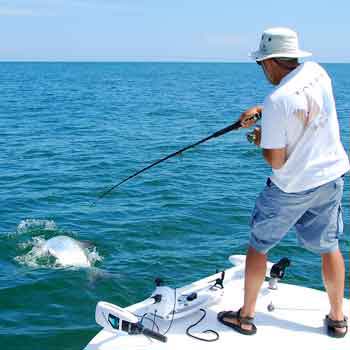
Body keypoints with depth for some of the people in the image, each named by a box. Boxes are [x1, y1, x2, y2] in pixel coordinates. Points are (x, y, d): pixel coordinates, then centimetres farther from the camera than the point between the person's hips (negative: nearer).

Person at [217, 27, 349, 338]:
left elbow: (276, 161, -19)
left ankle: (246, 316, 22)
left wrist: (261, 140, 0)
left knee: (258, 246, 11)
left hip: (292, 187, -6)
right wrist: (259, 110, 11)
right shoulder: (317, 72, -3)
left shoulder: (276, 102, -24)